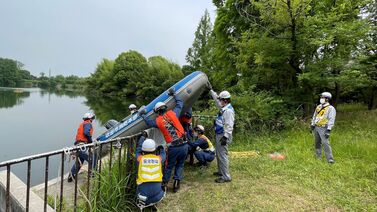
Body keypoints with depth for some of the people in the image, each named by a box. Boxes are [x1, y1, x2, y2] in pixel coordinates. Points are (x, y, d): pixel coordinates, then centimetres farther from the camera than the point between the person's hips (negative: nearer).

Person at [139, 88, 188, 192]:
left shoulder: (158, 121, 2)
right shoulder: (172, 113, 2)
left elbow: (149, 122, 23)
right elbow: (180, 103, 16)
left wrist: (143, 115, 39)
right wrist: (173, 94, 29)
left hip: (173, 147, -1)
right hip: (184, 144, 1)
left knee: (169, 166, 20)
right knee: (180, 165, 20)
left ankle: (164, 183, 29)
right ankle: (176, 183, 16)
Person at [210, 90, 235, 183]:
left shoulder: (228, 110, -20)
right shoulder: (223, 108, 11)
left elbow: (229, 126, -25)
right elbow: (216, 99, 27)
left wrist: (225, 137, -28)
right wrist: (211, 90, 31)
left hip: (223, 136, -11)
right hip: (219, 135, 11)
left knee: (222, 155, -7)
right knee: (219, 154, 20)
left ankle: (226, 176, 1)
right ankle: (221, 171, 34)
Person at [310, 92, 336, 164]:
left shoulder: (331, 108, -8)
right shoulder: (318, 107, 13)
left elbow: (331, 120, -15)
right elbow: (314, 116, 20)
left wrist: (328, 130, -22)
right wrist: (312, 125, 15)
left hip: (323, 128, -7)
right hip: (316, 127, 7)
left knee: (325, 143, -15)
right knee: (317, 143, 12)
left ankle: (330, 159, -11)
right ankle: (318, 157, 23)